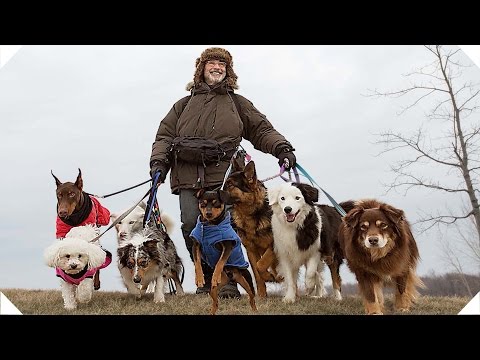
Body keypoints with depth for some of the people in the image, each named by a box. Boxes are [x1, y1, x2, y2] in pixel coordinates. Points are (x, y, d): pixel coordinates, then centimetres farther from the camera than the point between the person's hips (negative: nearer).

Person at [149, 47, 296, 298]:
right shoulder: (184, 105, 27)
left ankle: (228, 282, -12)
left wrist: (281, 148, 1)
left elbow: (262, 130, 19)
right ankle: (207, 278, 2)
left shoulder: (238, 103, 24)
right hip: (188, 177, 2)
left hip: (223, 176, -2)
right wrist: (158, 161, 3)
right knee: (191, 225, -13)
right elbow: (164, 136, 21)